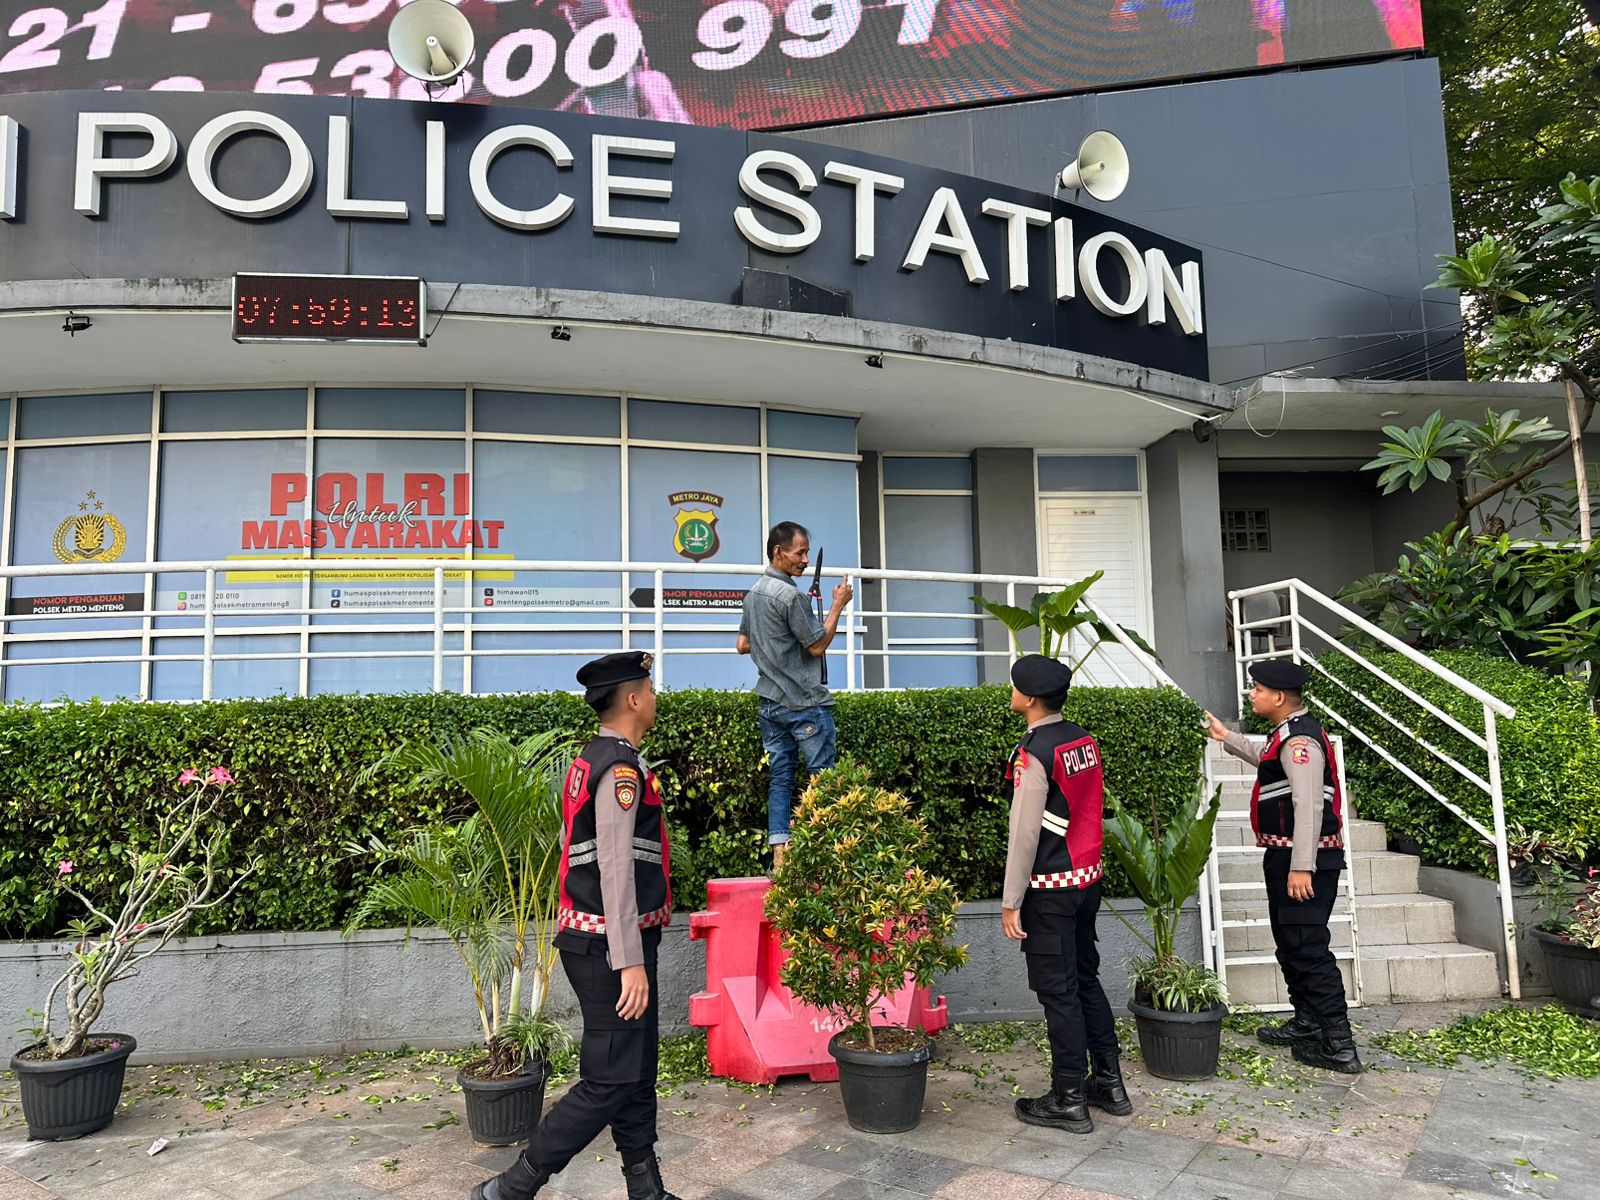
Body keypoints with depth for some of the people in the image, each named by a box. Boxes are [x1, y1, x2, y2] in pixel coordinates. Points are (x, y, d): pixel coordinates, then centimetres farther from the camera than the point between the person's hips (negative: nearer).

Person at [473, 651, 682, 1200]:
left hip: (591, 940, 10)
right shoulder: (622, 767, -18)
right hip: (611, 945, -10)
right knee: (610, 1081, -3)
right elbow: (616, 867, -24)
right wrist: (630, 962, -24)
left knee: (637, 1072, 16)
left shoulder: (591, 760, 13)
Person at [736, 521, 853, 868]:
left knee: (780, 777, 7)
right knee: (822, 776, 0)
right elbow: (817, 646, -12)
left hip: (770, 701, 8)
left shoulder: (753, 594, 12)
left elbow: (743, 645, 21)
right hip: (805, 702, -8)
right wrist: (838, 606, -5)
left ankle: (779, 855, 5)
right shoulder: (791, 596, -16)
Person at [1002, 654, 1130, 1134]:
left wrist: (1011, 902, -13)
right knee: (1086, 978, 19)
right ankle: (1109, 1084, 28)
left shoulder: (1033, 753, -19)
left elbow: (1024, 834, -19)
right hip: (1088, 877, 8)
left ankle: (1069, 1101, 13)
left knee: (1058, 991, 2)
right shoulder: (1084, 740, 5)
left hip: (1050, 888, -8)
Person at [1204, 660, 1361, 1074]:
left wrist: (1301, 866, -27)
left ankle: (1339, 1047, 0)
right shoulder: (1288, 734, 13)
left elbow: (1308, 806, -26)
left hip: (1303, 859, -11)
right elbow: (1270, 763, 35)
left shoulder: (1300, 740, -20)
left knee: (1308, 950, -7)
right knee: (1290, 945, 20)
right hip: (1286, 856, 11)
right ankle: (1306, 1024, 32)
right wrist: (1227, 737, 35)